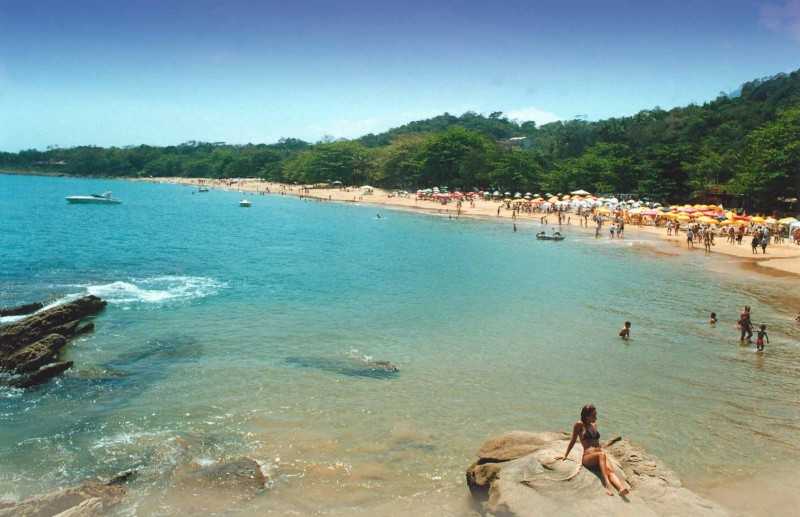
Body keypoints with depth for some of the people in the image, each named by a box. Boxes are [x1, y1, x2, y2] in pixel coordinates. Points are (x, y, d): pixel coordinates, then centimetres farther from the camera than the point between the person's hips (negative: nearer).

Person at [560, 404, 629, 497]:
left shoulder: (594, 425, 21)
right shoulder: (579, 425, 4)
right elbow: (573, 441, 11)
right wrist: (565, 455, 14)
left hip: (600, 456, 5)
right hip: (587, 458, -5)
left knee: (610, 471, -27)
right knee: (601, 454, -38)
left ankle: (621, 489, -55)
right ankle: (606, 485, -54)